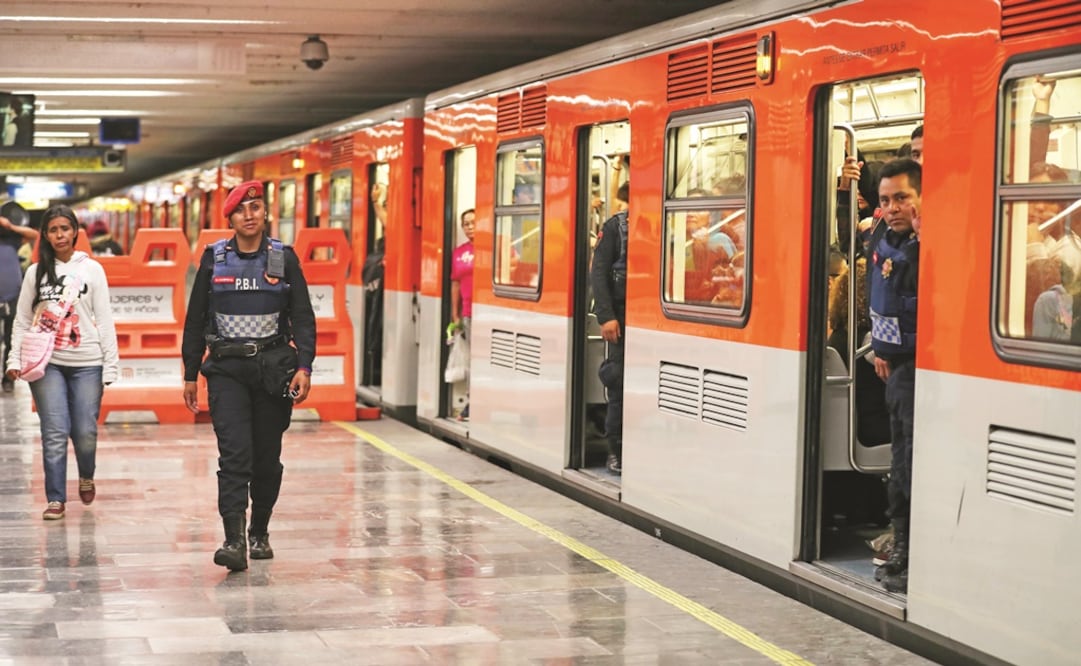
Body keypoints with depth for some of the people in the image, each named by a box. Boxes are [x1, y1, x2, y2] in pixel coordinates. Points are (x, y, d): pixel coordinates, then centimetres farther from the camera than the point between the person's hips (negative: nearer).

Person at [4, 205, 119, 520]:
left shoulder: (92, 269, 5)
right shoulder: (36, 272, 8)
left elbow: (104, 320, 4)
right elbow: (23, 321, 9)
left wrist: (111, 363, -1)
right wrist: (15, 359, -2)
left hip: (87, 364, 0)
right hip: (47, 364, 1)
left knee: (85, 432, 0)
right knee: (54, 433, -5)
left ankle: (86, 477, 30)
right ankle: (56, 499, 3)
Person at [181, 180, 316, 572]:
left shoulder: (284, 258, 4)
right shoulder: (214, 259, 5)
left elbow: (303, 318, 3)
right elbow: (196, 320, 10)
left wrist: (304, 367, -9)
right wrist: (190, 374, 9)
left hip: (274, 367, 1)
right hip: (226, 367, -1)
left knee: (267, 458, 7)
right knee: (234, 454, -14)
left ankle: (260, 532, 26)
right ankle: (234, 541, -19)